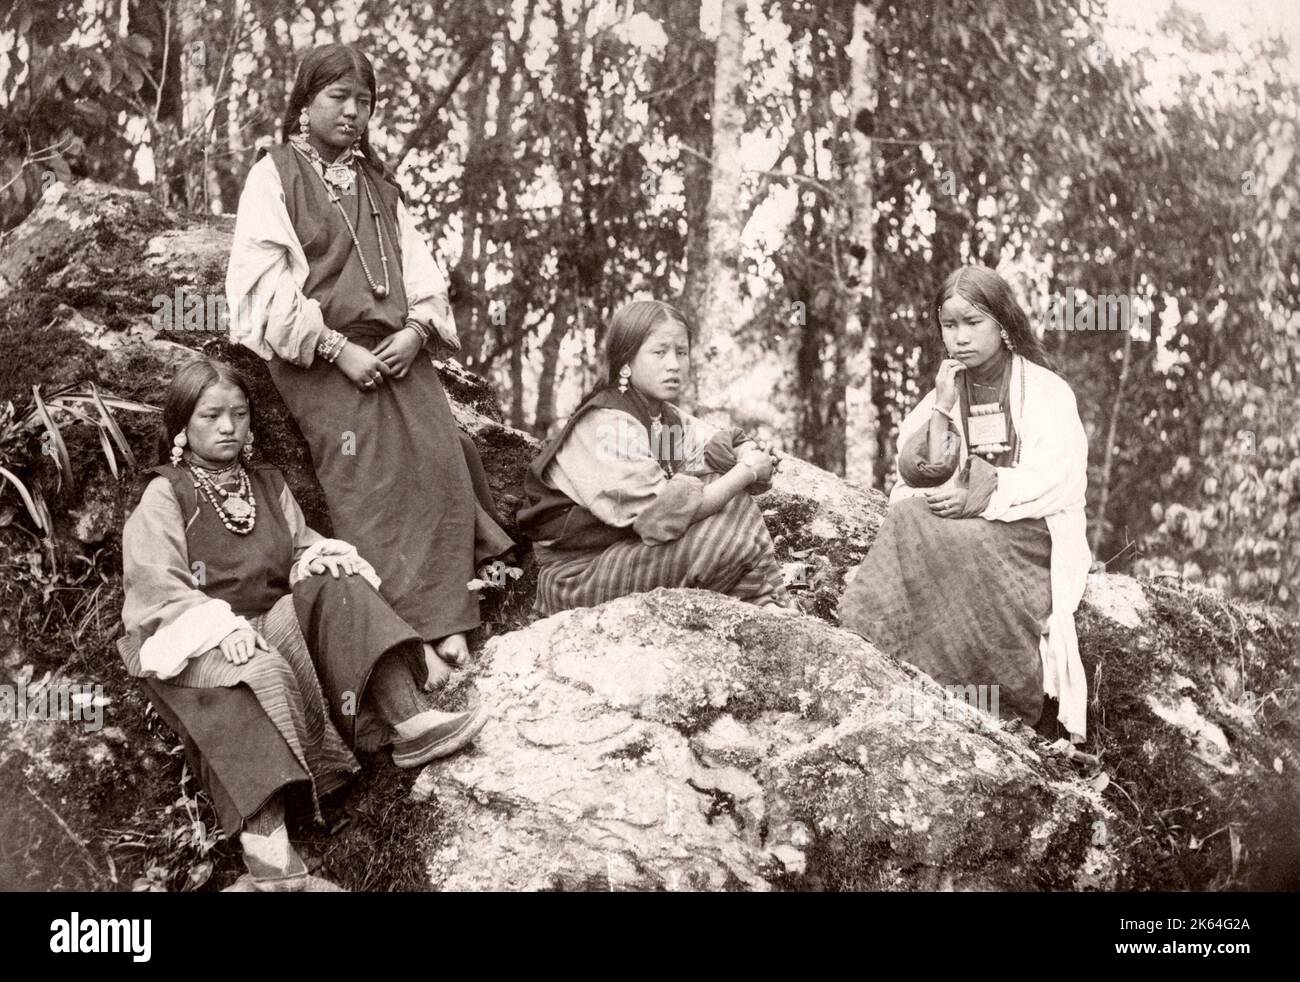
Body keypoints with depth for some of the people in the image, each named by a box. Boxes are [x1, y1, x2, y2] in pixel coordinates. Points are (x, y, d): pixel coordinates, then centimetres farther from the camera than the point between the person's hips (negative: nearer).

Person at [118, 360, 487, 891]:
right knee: (258, 673, -39)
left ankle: (407, 719, -35)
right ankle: (263, 828, -54)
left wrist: (322, 555, -14)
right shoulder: (165, 495, 0)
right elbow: (157, 587, -11)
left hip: (274, 625, 5)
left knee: (334, 587, -21)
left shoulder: (269, 485, 19)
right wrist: (222, 626, -28)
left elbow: (301, 550, 13)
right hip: (193, 642, -5)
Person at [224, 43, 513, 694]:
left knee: (441, 465, -12)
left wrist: (416, 329, -6)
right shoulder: (274, 177, 2)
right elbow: (267, 282, -8)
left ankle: (444, 623, -9)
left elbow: (416, 262, 15)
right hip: (322, 359, -5)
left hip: (396, 350, 5)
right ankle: (407, 637, -15)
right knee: (371, 491, -15)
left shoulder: (376, 182, 20)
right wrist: (339, 349, -15)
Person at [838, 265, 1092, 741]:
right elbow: (919, 474, 7)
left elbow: (1059, 478, -10)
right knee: (908, 516, -29)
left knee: (964, 542, -36)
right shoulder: (945, 390, 17)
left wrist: (982, 497, -22)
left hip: (1029, 530, -4)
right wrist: (942, 406, -4)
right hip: (960, 522, 4)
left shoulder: (1048, 391, 4)